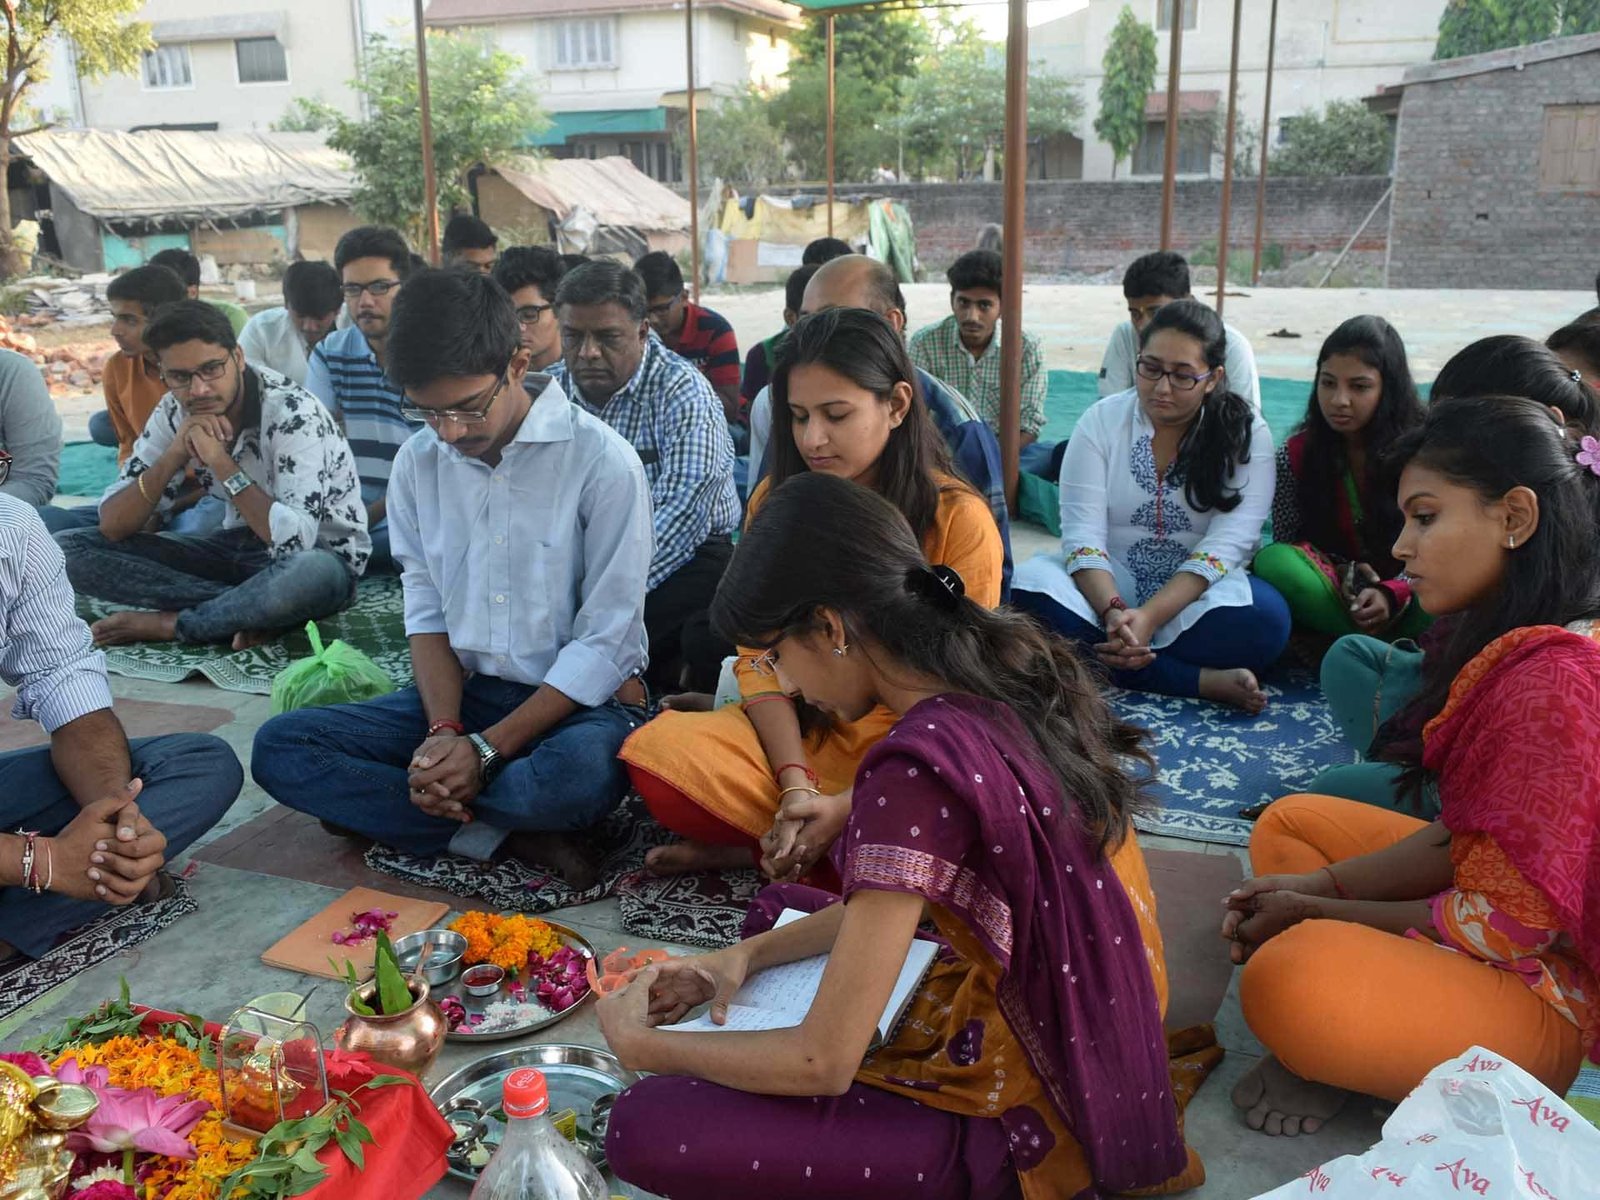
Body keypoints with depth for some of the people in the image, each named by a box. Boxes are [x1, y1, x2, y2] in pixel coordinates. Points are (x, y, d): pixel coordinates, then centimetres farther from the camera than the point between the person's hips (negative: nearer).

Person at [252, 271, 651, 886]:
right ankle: (510, 836, -18)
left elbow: (607, 640, -15)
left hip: (579, 699, -5)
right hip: (462, 691, 6)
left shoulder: (603, 460, -15)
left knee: (580, 775, -40)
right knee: (279, 747, -12)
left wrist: (486, 748, -19)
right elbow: (426, 611, 6)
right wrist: (444, 731, -13)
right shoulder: (418, 461, 3)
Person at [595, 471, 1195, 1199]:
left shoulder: (917, 770, -30)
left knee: (645, 1129, -14)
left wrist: (640, 1044, -6)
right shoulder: (1011, 665, -4)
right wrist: (752, 953, 4)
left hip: (1027, 1115, -9)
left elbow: (823, 1061, -22)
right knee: (775, 909, 22)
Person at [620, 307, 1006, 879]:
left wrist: (853, 804, -21)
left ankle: (760, 849, -12)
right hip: (803, 738, 2)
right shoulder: (775, 501, 2)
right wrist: (795, 783, -19)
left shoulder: (960, 518, -9)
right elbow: (760, 656, -2)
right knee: (655, 752, -26)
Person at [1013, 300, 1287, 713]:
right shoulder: (1101, 421, -1)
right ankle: (1205, 681, -29)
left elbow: (1227, 544, -15)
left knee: (1264, 615, -33)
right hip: (1106, 586, 2)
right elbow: (1082, 533, -11)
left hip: (1194, 594, -1)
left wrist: (1148, 617, -30)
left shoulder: (1246, 434, -4)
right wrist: (1113, 611, -31)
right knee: (1031, 585, -30)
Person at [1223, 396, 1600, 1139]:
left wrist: (1315, 913, -12)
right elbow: (1467, 838, 7)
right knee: (1288, 823, 15)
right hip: (1522, 923, 11)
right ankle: (1338, 1050, -3)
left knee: (1289, 980, -35)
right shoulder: (1522, 647, 5)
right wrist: (1321, 886, -5)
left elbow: (1509, 922, -24)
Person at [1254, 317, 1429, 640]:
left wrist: (1391, 593, -27)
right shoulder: (1295, 454, -2)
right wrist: (1339, 573, -20)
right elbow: (1286, 546, 2)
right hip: (1330, 598, 3)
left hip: (1402, 602, -2)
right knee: (1272, 561, -31)